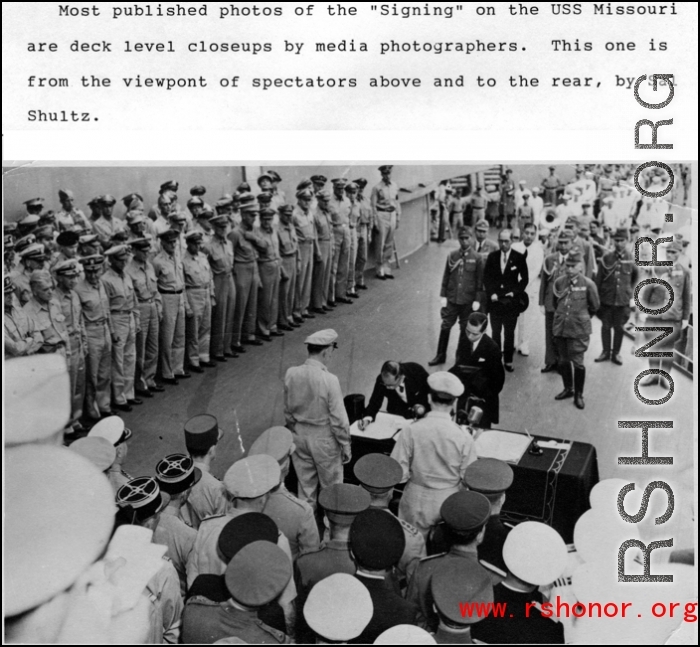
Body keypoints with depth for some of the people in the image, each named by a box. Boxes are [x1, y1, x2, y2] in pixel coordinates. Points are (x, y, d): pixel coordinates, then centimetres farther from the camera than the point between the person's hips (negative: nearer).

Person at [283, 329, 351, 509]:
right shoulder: (329, 380, -24)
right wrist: (345, 446, -5)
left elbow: (288, 412, 3)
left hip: (299, 437, 5)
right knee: (331, 487, 14)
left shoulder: (291, 374, -9)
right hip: (324, 440, -5)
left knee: (305, 485, 20)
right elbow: (338, 419, -18)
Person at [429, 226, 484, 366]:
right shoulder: (452, 256, 1)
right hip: (452, 298, 2)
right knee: (445, 326, 7)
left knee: (466, 329, 9)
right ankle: (440, 355, 19)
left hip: (468, 300, -2)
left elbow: (479, 280, -4)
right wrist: (443, 295, 2)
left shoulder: (477, 258, -6)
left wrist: (477, 300, -8)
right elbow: (446, 276, 5)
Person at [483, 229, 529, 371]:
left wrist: (515, 292, -7)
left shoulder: (519, 258, -2)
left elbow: (525, 278, 3)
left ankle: (508, 361, 11)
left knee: (509, 332, 3)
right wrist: (491, 293, -5)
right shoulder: (492, 257, 5)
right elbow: (486, 277, 6)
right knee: (495, 332, 7)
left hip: (511, 301, -2)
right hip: (494, 300, 2)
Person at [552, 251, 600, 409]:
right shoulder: (559, 282, 1)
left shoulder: (587, 284, -9)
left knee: (577, 362, -1)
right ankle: (568, 388, 32)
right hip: (560, 327, 4)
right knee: (563, 360, 13)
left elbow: (595, 306, 4)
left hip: (579, 329, -4)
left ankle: (579, 394, 14)